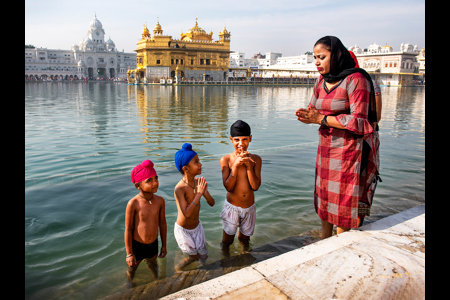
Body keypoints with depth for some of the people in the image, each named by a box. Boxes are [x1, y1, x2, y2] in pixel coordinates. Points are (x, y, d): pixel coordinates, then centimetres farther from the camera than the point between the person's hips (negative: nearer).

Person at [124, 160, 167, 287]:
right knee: (132, 269, 25)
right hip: (137, 245, -3)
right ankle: (130, 286, 56)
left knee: (152, 265, 30)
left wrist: (164, 245, 8)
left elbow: (162, 223, -1)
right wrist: (129, 253, -9)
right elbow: (128, 229, -16)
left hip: (153, 244, 3)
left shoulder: (160, 201, -13)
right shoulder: (133, 204, -26)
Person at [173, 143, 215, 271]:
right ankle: (179, 267, 38)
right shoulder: (179, 189, -30)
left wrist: (205, 193, -28)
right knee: (193, 256, 8)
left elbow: (212, 203, -7)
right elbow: (186, 214, -35)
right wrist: (198, 194, -37)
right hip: (183, 229, -5)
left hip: (197, 226, 5)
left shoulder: (199, 182, -12)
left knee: (203, 255, 14)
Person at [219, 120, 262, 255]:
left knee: (245, 237, 22)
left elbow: (255, 186, -14)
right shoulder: (226, 160, -13)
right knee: (228, 238, 15)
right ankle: (226, 258, 44)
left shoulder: (256, 159, -8)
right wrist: (235, 165, -27)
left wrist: (248, 165, -23)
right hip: (232, 207, -1)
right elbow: (228, 187, -18)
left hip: (249, 207, 2)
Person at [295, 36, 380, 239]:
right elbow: (313, 109, 15)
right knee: (325, 201, 15)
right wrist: (307, 116, -9)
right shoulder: (321, 81, 9)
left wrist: (321, 118, -18)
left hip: (349, 151, -7)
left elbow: (358, 121, -20)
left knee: (344, 206, 1)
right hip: (326, 148, 7)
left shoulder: (356, 80, -14)